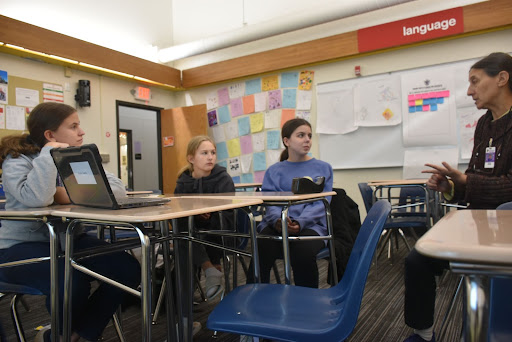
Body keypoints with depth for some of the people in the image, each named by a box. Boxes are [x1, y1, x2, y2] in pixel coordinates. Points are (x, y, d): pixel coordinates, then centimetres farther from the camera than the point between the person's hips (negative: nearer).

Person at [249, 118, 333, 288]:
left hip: (310, 225, -1)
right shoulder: (274, 171, 19)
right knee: (261, 250, -31)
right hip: (277, 225, 1)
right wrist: (278, 220, -18)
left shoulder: (323, 168, 16)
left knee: (303, 252, -33)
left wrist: (300, 222, -16)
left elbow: (320, 203, 3)